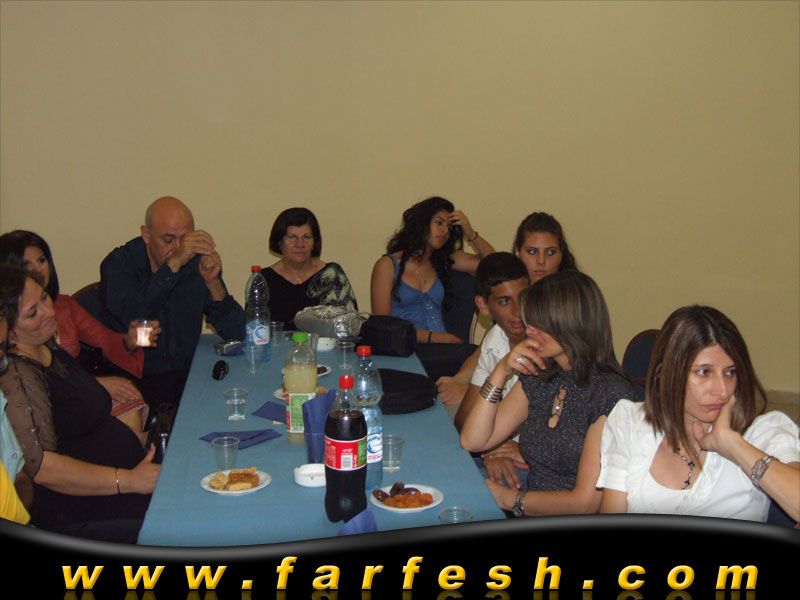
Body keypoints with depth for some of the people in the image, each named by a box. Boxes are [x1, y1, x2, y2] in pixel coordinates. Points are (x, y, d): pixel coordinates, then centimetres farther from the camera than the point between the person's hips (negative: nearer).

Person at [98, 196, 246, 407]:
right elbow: (132, 319, -26)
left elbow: (237, 333, -3)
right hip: (134, 382, -3)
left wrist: (213, 283, -18)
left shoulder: (197, 263, 2)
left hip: (187, 378, 4)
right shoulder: (119, 264, -5)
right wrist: (173, 263, -29)